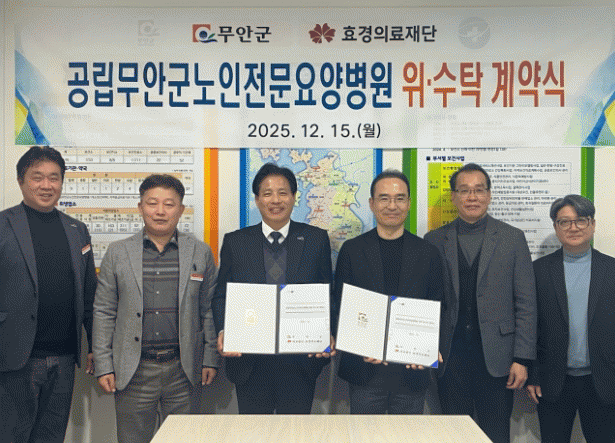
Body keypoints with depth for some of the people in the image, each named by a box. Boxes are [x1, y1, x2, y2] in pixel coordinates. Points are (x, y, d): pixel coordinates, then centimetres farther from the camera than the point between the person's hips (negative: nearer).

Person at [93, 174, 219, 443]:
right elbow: (104, 312, 5)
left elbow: (209, 310, 6)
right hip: (134, 370, 0)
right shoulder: (117, 253, 4)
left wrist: (210, 359, 3)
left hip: (184, 370, 0)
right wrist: (103, 366, 1)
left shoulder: (200, 252, 4)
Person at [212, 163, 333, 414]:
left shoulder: (316, 239, 3)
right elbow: (221, 296, 6)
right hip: (249, 363, 1)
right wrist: (223, 332, -11)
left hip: (301, 362, 0)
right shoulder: (235, 242, 4)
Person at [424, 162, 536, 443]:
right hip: (449, 356, 1)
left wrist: (522, 359, -5)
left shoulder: (512, 238, 3)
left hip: (496, 357, -1)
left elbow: (526, 303, 1)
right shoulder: (434, 240, 6)